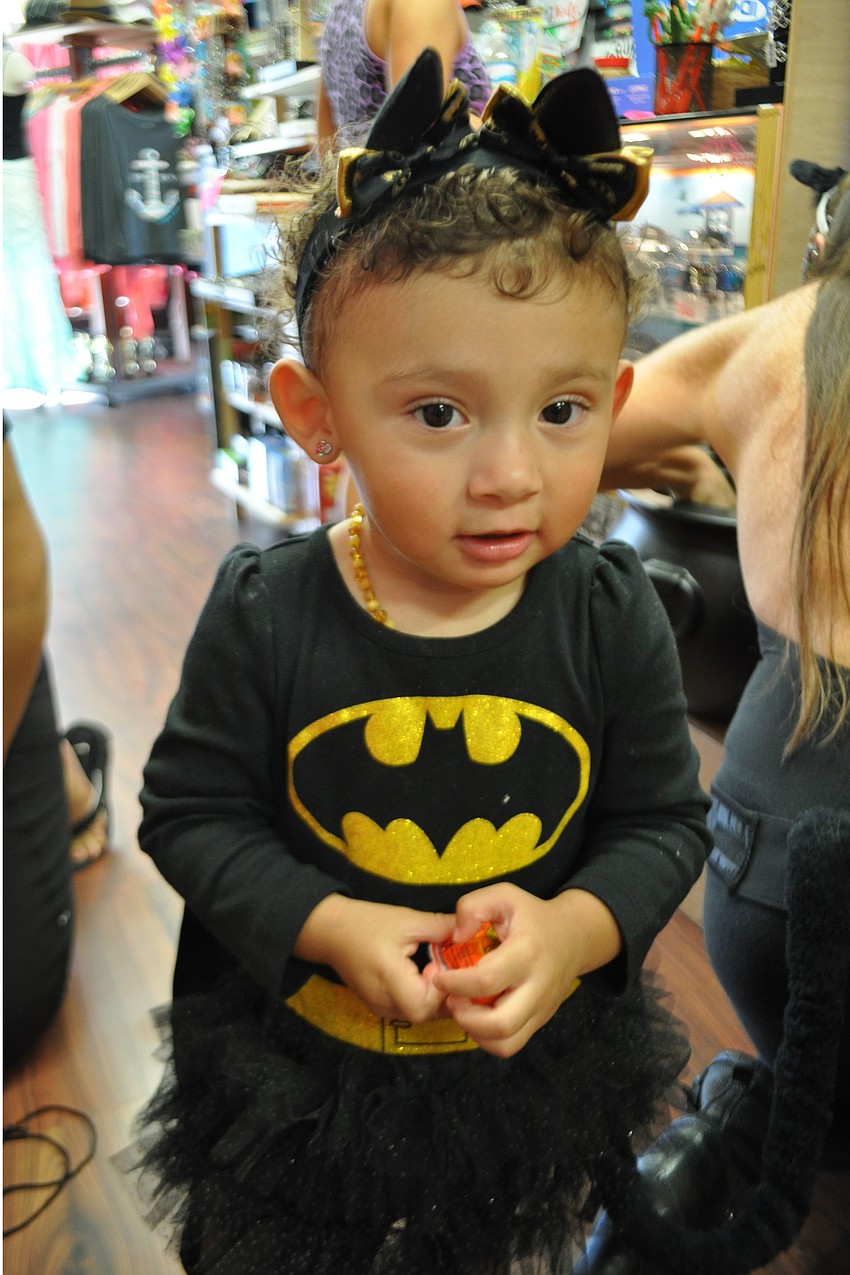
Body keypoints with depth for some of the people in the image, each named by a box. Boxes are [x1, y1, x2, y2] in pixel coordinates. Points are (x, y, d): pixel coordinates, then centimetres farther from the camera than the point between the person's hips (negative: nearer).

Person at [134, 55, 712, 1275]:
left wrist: (575, 928, -25)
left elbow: (665, 820, -7)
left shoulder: (613, 614, -18)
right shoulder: (263, 613, -21)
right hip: (291, 1067, 0)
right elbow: (192, 810, -11)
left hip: (539, 1062, 1)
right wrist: (327, 927, -24)